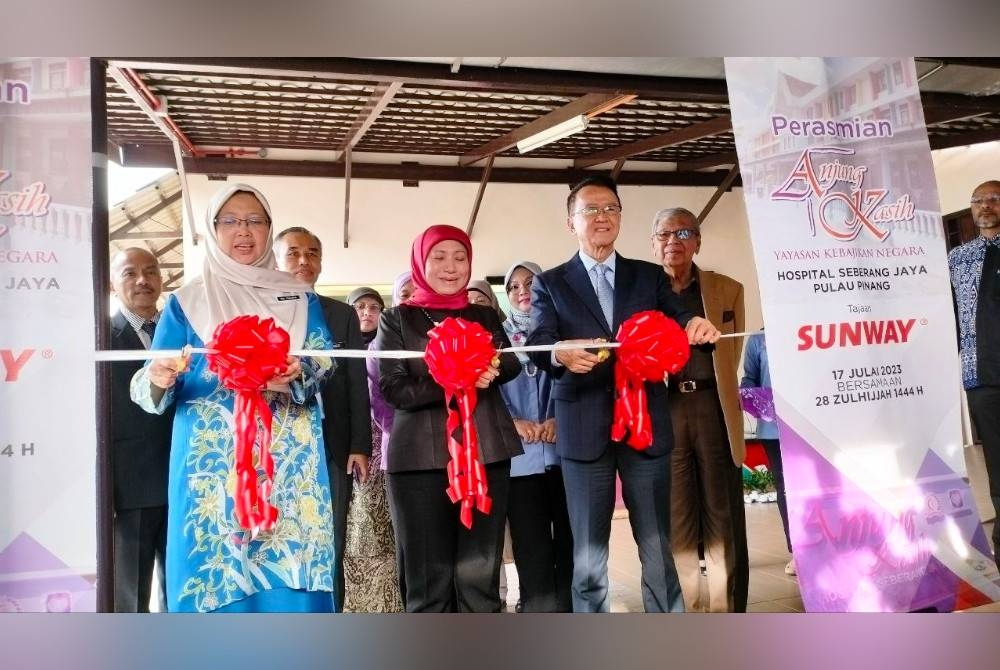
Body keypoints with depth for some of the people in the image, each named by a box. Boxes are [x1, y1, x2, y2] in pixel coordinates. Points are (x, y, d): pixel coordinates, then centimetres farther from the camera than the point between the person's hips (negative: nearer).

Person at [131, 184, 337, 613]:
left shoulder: (301, 300, 13)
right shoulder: (186, 301, 8)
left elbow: (325, 365, 2)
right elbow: (151, 391, 3)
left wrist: (294, 375, -20)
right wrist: (160, 380, -21)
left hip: (289, 461, 1)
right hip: (213, 462, -1)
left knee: (290, 560, -3)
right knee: (217, 572, -3)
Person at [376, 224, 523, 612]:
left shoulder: (484, 316, 17)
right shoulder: (397, 320, 8)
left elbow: (511, 364, 1)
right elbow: (393, 389, -4)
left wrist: (485, 367, -21)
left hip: (486, 452, 3)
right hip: (421, 456, -2)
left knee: (478, 572, 5)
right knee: (429, 576, 2)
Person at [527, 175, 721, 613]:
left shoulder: (650, 276, 13)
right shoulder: (549, 284, 7)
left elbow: (678, 324, 1)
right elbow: (538, 345, -7)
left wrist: (697, 325, -23)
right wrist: (560, 353, -31)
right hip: (585, 431, -1)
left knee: (659, 551, 7)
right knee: (588, 558, 5)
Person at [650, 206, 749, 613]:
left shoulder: (727, 290, 11)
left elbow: (730, 356, 13)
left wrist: (709, 399, 6)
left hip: (714, 408, 1)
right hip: (663, 412, -1)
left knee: (724, 524, 3)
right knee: (676, 525, 2)